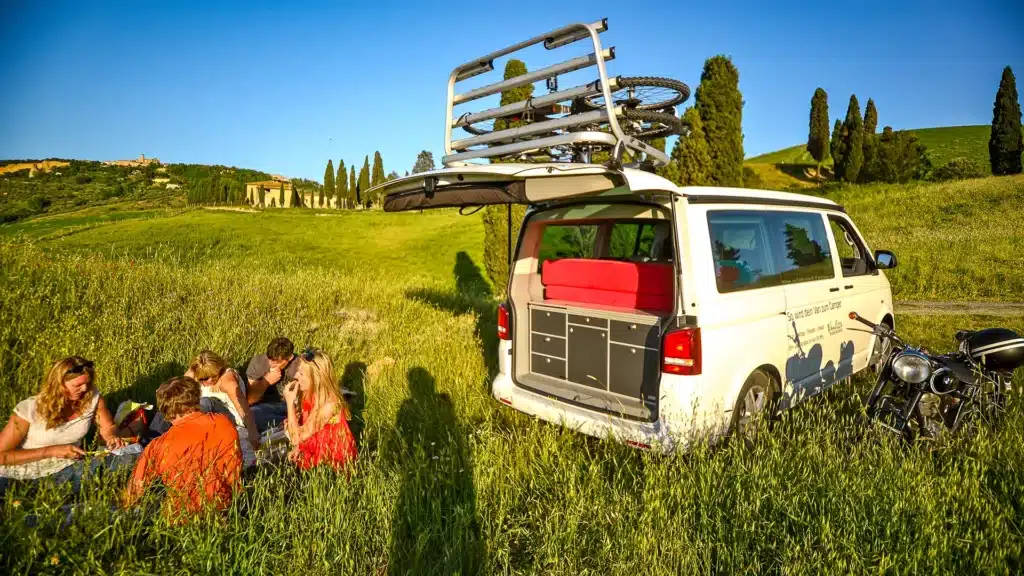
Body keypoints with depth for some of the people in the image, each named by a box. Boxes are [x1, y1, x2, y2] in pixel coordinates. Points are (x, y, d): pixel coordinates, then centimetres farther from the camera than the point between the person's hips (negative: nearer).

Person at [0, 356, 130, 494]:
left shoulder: (92, 398, -15)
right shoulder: (29, 409, -21)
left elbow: (108, 427, 3)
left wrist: (112, 437, -21)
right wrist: (51, 451, -24)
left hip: (64, 468, 4)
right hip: (21, 472, -4)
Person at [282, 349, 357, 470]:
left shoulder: (328, 404, -31)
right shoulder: (311, 393, -8)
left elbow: (297, 437, -25)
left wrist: (290, 402, -27)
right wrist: (297, 448, -10)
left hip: (332, 453, -7)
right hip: (313, 444, 7)